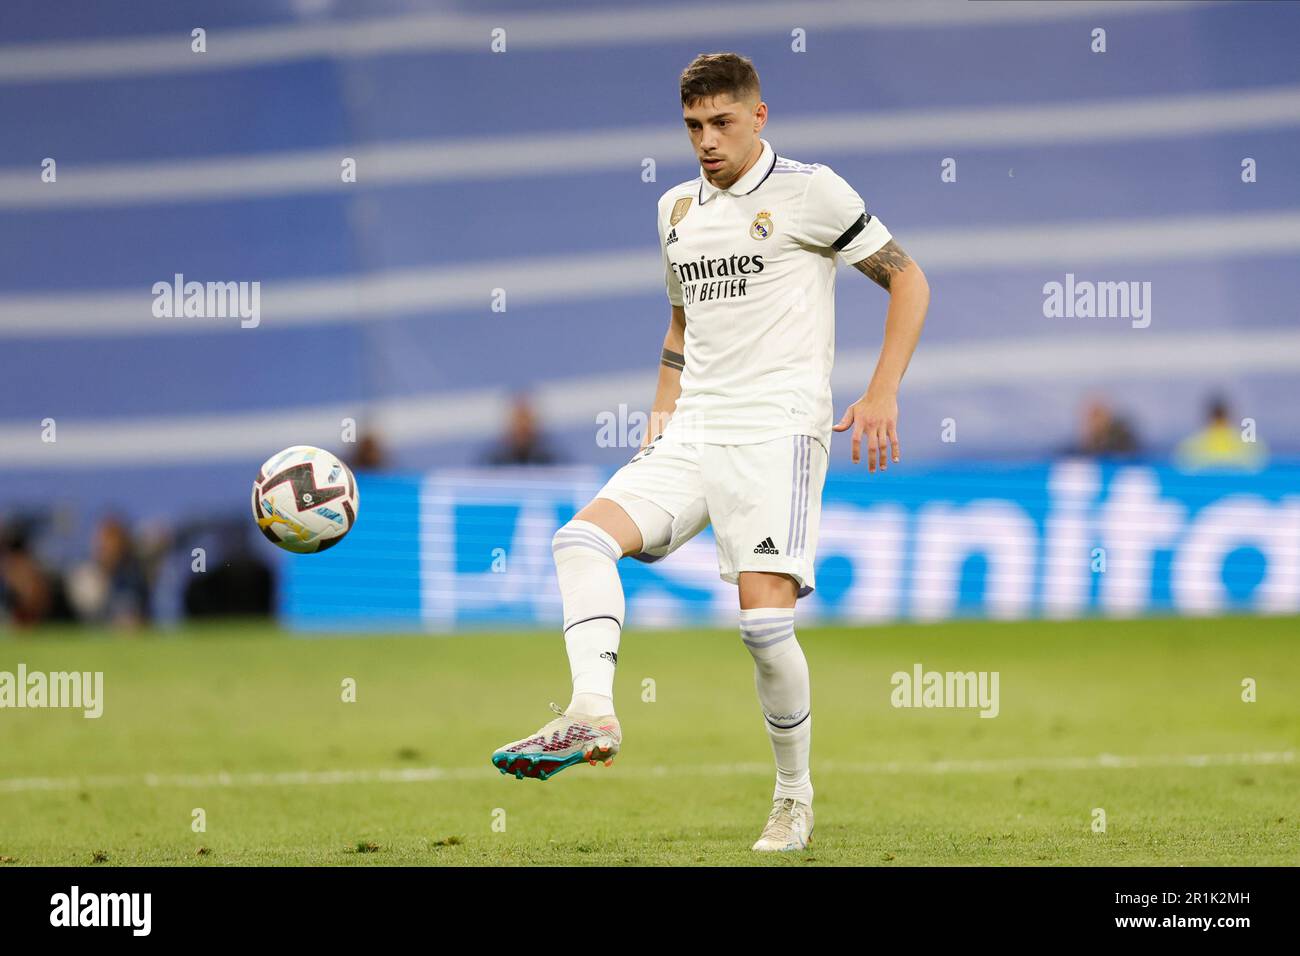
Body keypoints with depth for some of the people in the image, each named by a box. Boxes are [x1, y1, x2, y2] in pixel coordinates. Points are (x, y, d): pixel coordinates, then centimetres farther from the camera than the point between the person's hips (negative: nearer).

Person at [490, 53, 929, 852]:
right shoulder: (678, 210, 17)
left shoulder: (809, 192, -2)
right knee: (584, 536, -18)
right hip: (692, 439, 6)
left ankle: (795, 798, 3)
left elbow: (908, 281, 1)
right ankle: (592, 715, -30)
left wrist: (882, 394, -9)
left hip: (777, 433, -6)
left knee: (765, 617, -15)